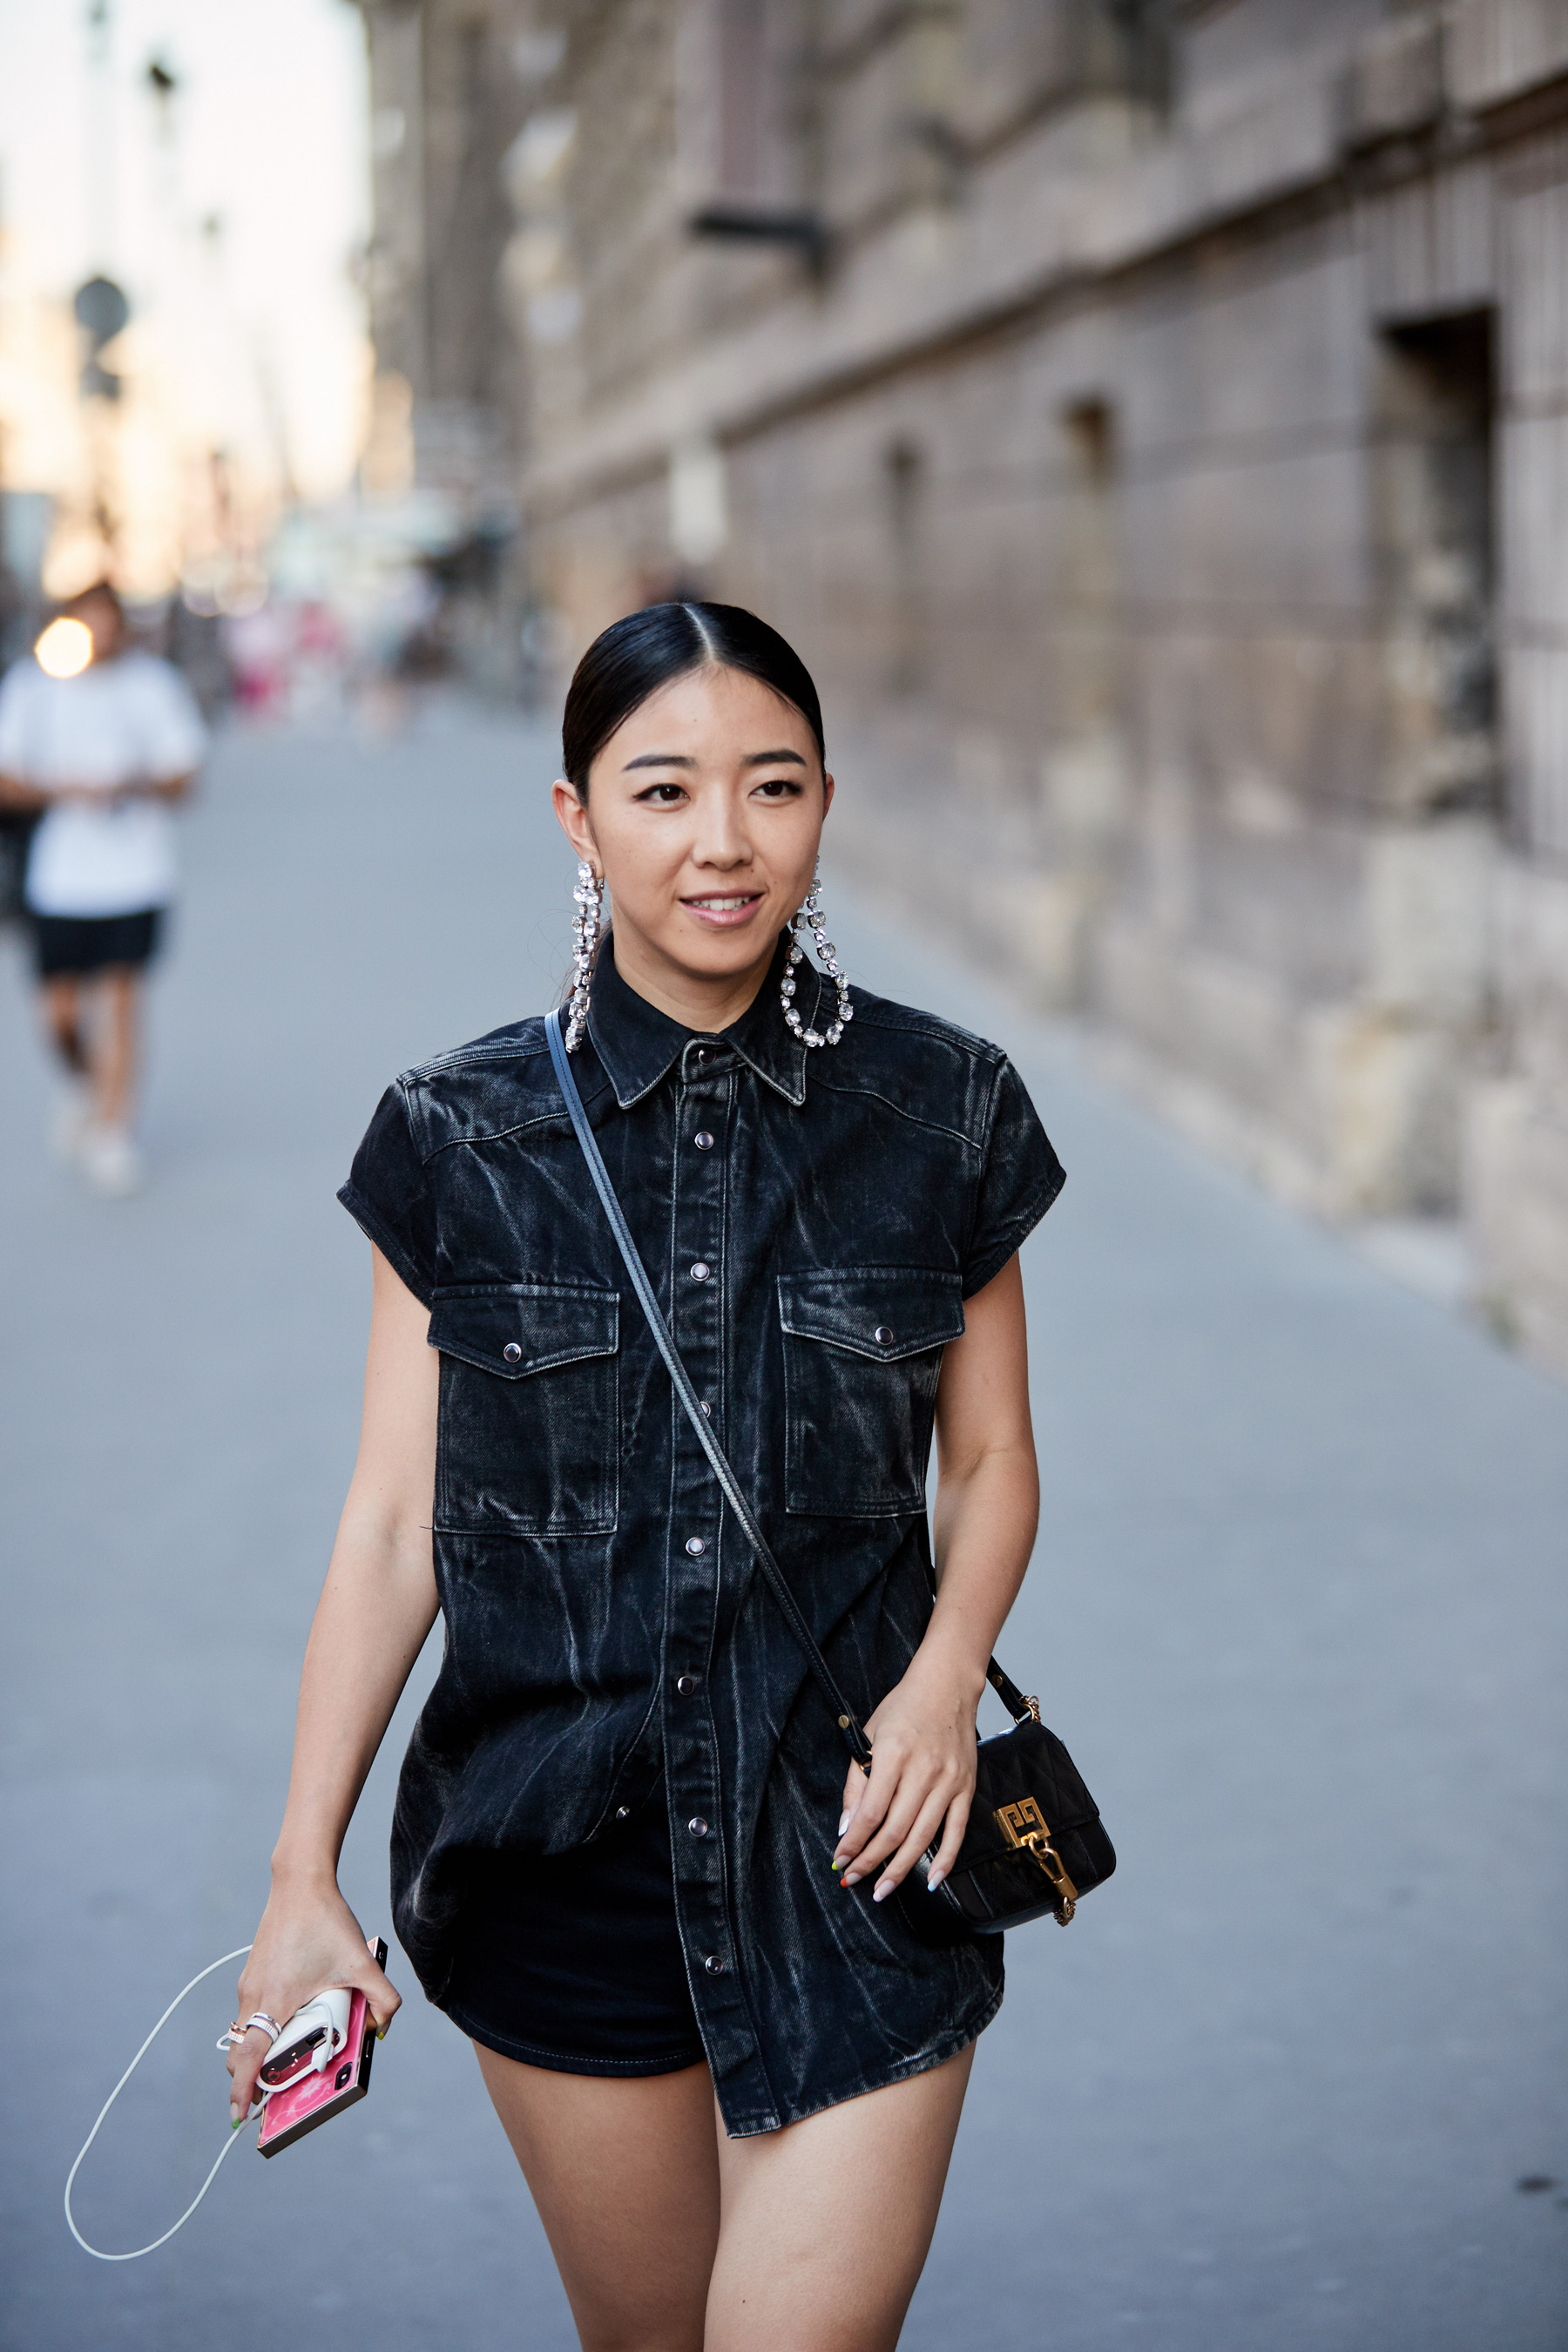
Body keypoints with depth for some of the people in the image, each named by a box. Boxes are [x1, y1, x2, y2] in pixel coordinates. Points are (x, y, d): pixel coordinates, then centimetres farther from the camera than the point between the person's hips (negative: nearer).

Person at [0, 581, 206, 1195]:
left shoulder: (153, 684, -1)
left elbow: (181, 777, 2)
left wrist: (136, 785, -19)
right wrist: (63, 788, -19)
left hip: (135, 868, -1)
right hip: (58, 873, 1)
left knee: (121, 994, -7)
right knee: (62, 1011, 2)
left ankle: (113, 1132, 3)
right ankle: (83, 1083, 35)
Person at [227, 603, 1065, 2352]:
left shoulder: (945, 1112, -3)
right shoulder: (460, 1136, -4)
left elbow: (990, 1463, 7)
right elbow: (392, 1522, 0)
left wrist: (944, 1678, -12)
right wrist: (303, 1871, -3)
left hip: (852, 1836, 0)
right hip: (562, 1854, 1)